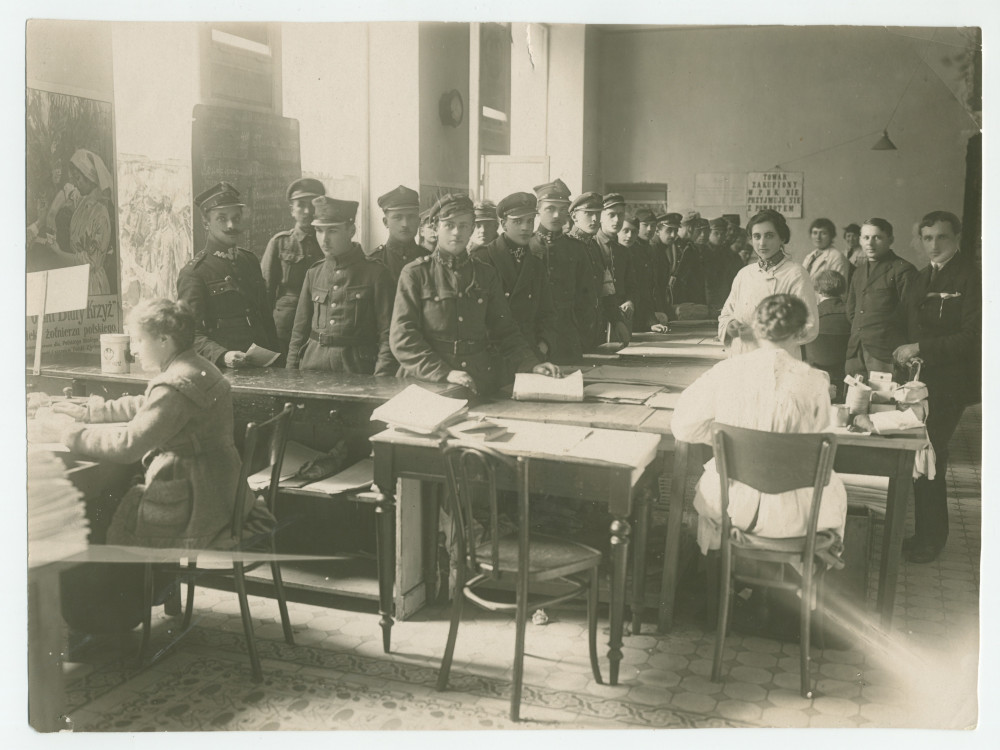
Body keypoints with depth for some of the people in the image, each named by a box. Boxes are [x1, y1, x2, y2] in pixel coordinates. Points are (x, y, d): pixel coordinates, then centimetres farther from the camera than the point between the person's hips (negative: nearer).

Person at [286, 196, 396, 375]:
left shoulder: (375, 273, -3)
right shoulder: (313, 273, 11)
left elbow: (388, 333, -6)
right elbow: (300, 330, 15)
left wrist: (380, 382, -15)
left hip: (357, 368, -4)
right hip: (313, 365, 4)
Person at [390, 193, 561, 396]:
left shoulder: (486, 275, 15)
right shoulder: (415, 274, 3)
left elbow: (505, 332, 17)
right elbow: (402, 337, -5)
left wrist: (532, 365, 0)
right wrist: (444, 373, -16)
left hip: (480, 385, 3)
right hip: (427, 386, -3)